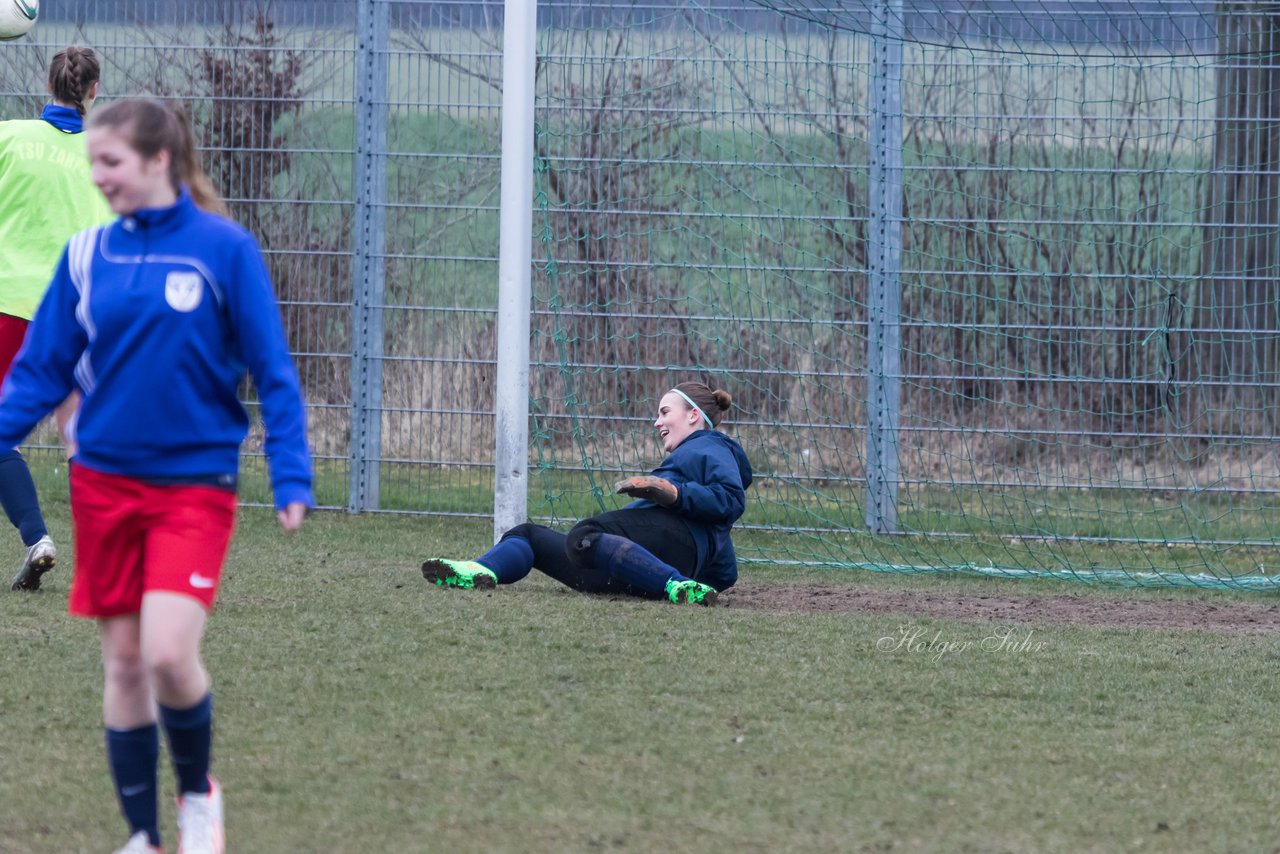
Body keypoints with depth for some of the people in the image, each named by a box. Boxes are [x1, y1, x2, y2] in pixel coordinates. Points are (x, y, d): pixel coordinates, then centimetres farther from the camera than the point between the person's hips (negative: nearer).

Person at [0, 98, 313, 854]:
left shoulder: (225, 249, -7)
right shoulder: (88, 255, 3)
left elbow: (273, 373, -4)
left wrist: (292, 478, -10)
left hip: (195, 485, -4)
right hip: (105, 484, 4)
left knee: (169, 654, -17)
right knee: (123, 661, 6)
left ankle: (197, 790, 11)